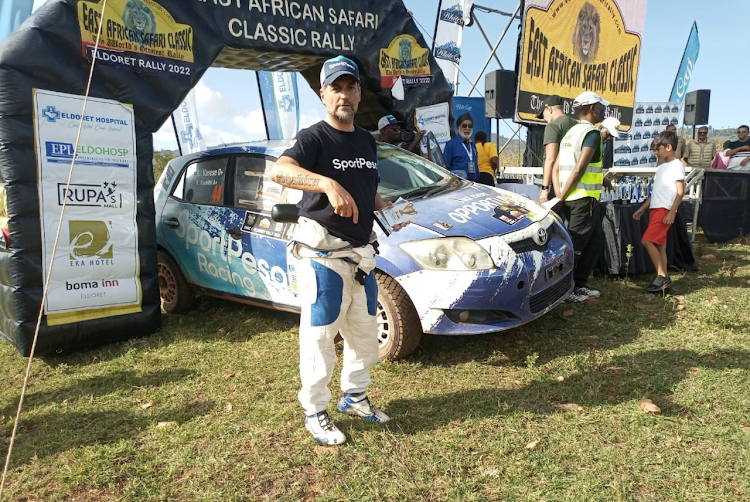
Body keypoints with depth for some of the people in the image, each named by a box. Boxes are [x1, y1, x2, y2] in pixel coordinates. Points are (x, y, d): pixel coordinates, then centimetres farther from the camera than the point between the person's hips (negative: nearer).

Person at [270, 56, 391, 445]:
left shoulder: (367, 141, 12)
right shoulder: (313, 138, -12)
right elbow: (279, 170, -33)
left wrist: (389, 209, 9)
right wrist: (328, 184, -47)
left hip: (361, 252, 8)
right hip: (322, 253, -8)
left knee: (365, 332, 18)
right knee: (319, 337, 1)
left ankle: (354, 396, 37)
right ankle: (315, 413, 18)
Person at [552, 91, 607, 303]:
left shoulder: (571, 132, 17)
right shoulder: (592, 133, -10)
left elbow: (556, 168, 12)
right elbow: (579, 170, -19)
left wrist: (559, 194, 4)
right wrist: (562, 197, -15)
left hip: (571, 198, 9)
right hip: (584, 198, -9)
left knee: (596, 239, 17)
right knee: (575, 245, -4)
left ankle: (579, 285, 21)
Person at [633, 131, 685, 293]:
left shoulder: (676, 165, -6)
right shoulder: (662, 167, 19)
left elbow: (680, 191, -12)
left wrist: (671, 212, -19)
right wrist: (642, 209, 20)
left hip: (665, 210, -9)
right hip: (655, 210, 9)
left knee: (646, 241, -16)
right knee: (659, 245, 7)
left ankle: (662, 277, -10)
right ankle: (663, 279, 11)